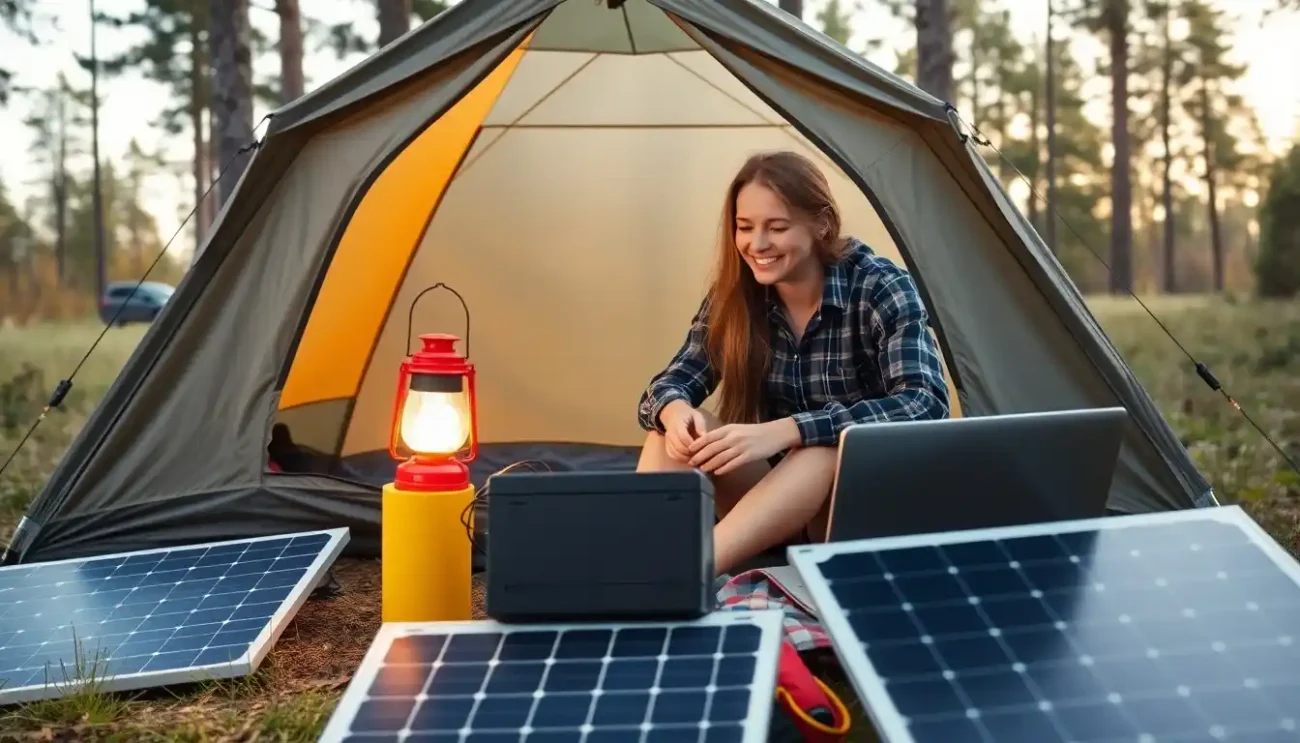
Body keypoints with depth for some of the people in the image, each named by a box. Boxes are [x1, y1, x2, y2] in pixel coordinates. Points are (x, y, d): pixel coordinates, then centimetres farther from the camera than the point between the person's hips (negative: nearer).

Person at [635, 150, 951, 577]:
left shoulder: (881, 289, -17)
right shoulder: (734, 296, -3)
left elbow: (925, 405, -31)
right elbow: (672, 382, -4)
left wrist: (781, 431, -42)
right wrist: (675, 410, -31)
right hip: (777, 499, 4)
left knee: (831, 442, -37)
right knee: (673, 430, -20)